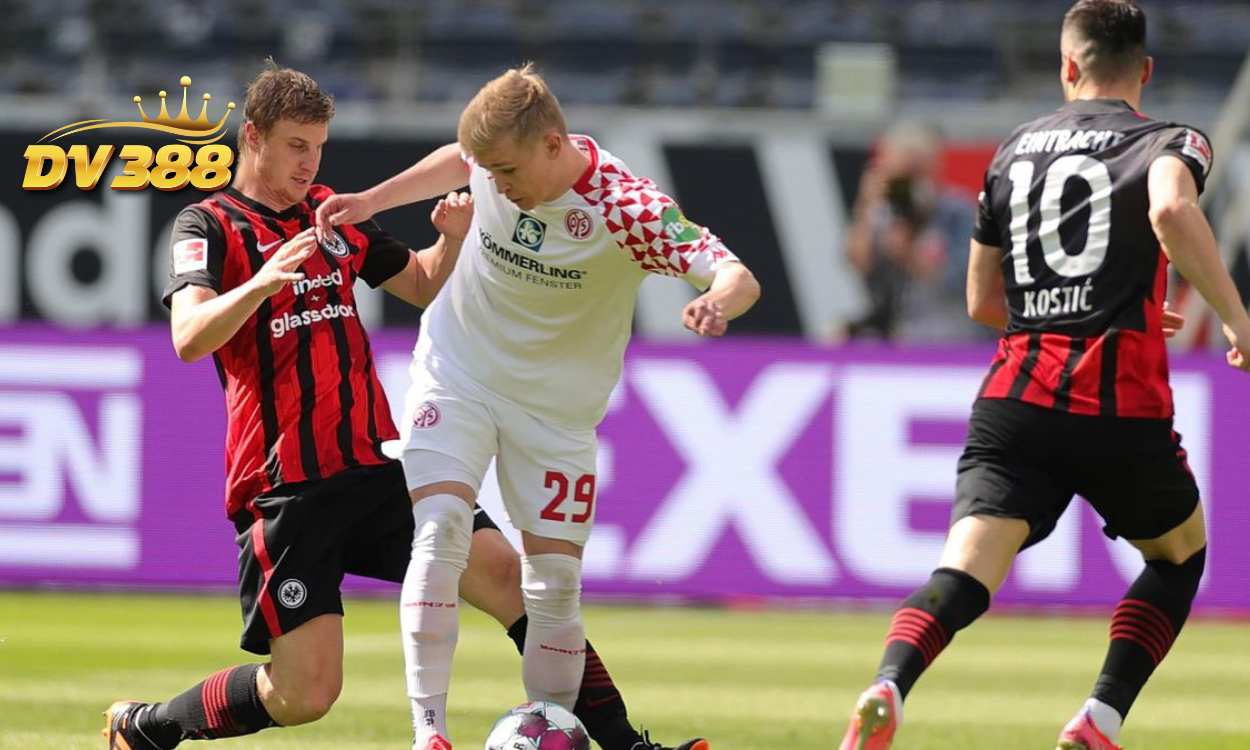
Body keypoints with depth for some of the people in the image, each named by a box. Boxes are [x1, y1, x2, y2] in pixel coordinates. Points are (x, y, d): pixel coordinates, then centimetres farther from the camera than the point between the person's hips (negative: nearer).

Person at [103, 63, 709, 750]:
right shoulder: (210, 226, -3)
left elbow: (422, 286, 29)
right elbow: (189, 339, -21)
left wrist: (452, 239, 6)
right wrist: (261, 283, -40)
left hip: (376, 468, 6)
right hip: (284, 488, -5)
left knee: (510, 577, -12)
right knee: (305, 694, -10)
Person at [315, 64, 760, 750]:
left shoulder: (627, 209, -26)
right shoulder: (498, 152, -14)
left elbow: (739, 279, -33)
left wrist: (717, 302, -56)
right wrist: (371, 200, 9)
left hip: (557, 405, -1)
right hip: (456, 373, 1)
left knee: (554, 583, -3)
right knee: (441, 525, -20)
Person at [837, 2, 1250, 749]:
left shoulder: (1014, 150, 20)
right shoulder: (1169, 142, 5)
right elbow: (1172, 212, -20)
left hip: (1013, 401, 3)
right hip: (1121, 406, -2)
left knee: (966, 569, -11)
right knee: (1181, 552, 23)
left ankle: (887, 688, -41)